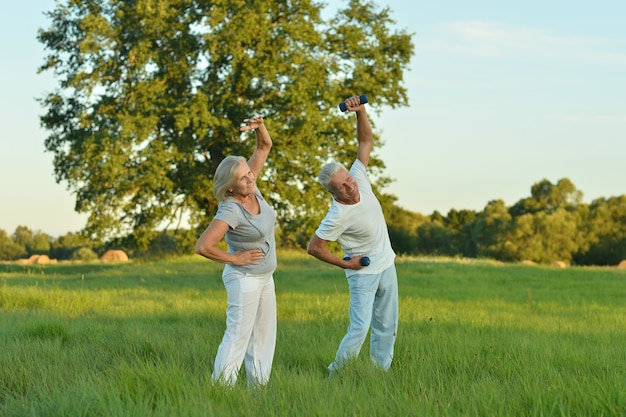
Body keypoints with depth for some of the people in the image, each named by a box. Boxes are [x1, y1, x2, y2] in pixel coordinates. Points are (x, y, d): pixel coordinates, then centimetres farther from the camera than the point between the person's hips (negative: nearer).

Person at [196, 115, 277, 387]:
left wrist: (259, 125, -20)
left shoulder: (250, 188, -4)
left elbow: (264, 147, 2)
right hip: (244, 277, -9)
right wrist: (235, 258, -18)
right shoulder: (230, 210, -25)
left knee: (264, 336, 12)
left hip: (264, 278, 9)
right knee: (238, 336, -10)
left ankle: (258, 387, 19)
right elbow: (203, 246, -31)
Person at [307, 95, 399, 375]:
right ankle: (335, 375, 2)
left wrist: (360, 111, -19)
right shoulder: (338, 216, -27)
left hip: (386, 266, 7)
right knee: (360, 328, -13)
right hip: (363, 273, -7)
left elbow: (366, 141, -2)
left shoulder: (359, 178, -10)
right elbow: (313, 247, -19)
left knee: (386, 328, 9)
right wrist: (346, 264, -12)